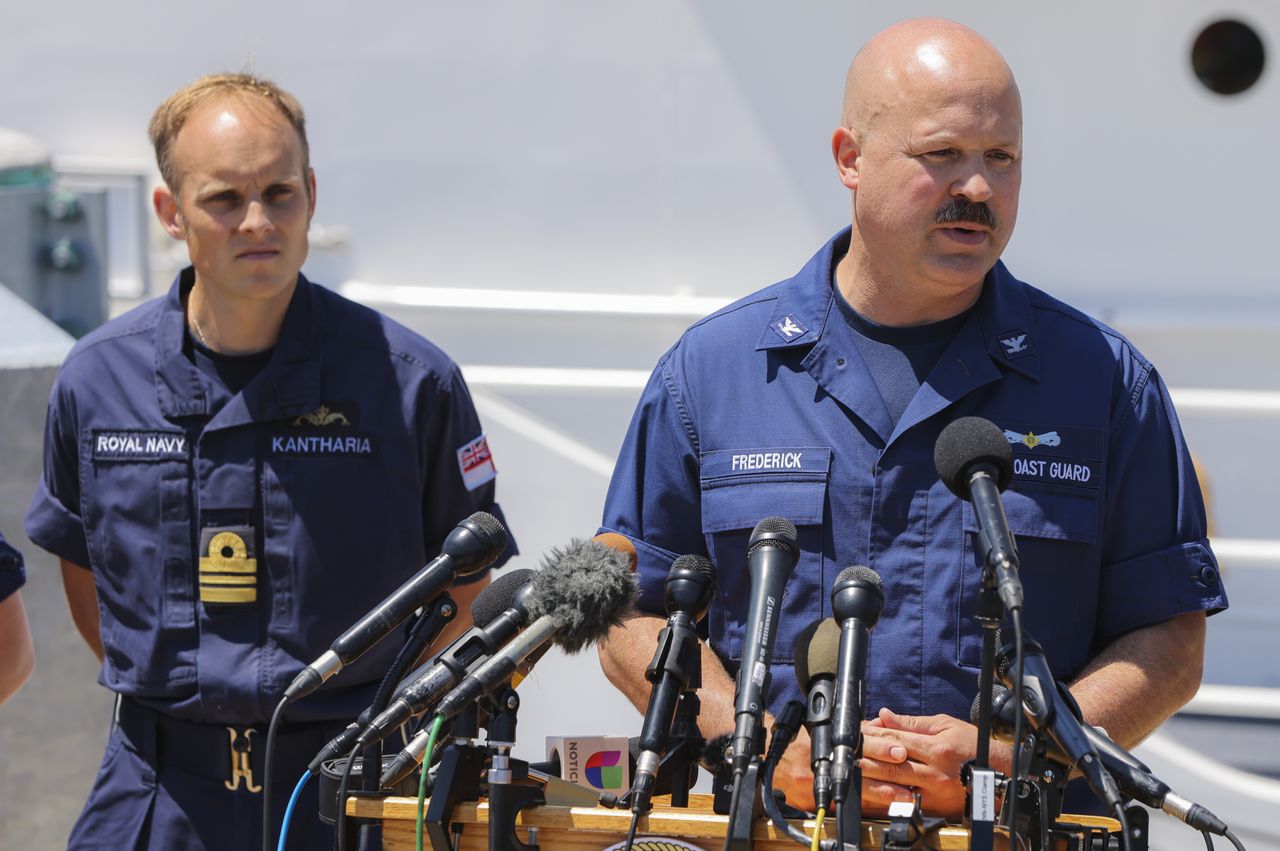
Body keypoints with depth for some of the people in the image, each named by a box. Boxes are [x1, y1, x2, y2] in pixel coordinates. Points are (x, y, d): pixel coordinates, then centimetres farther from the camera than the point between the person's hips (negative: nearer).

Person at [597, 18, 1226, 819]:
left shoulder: (1104, 379, 9)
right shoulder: (709, 370, 10)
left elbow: (1171, 642, 7)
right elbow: (635, 619, 11)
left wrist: (1006, 759, -8)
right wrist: (770, 748, -5)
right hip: (772, 830, 1)